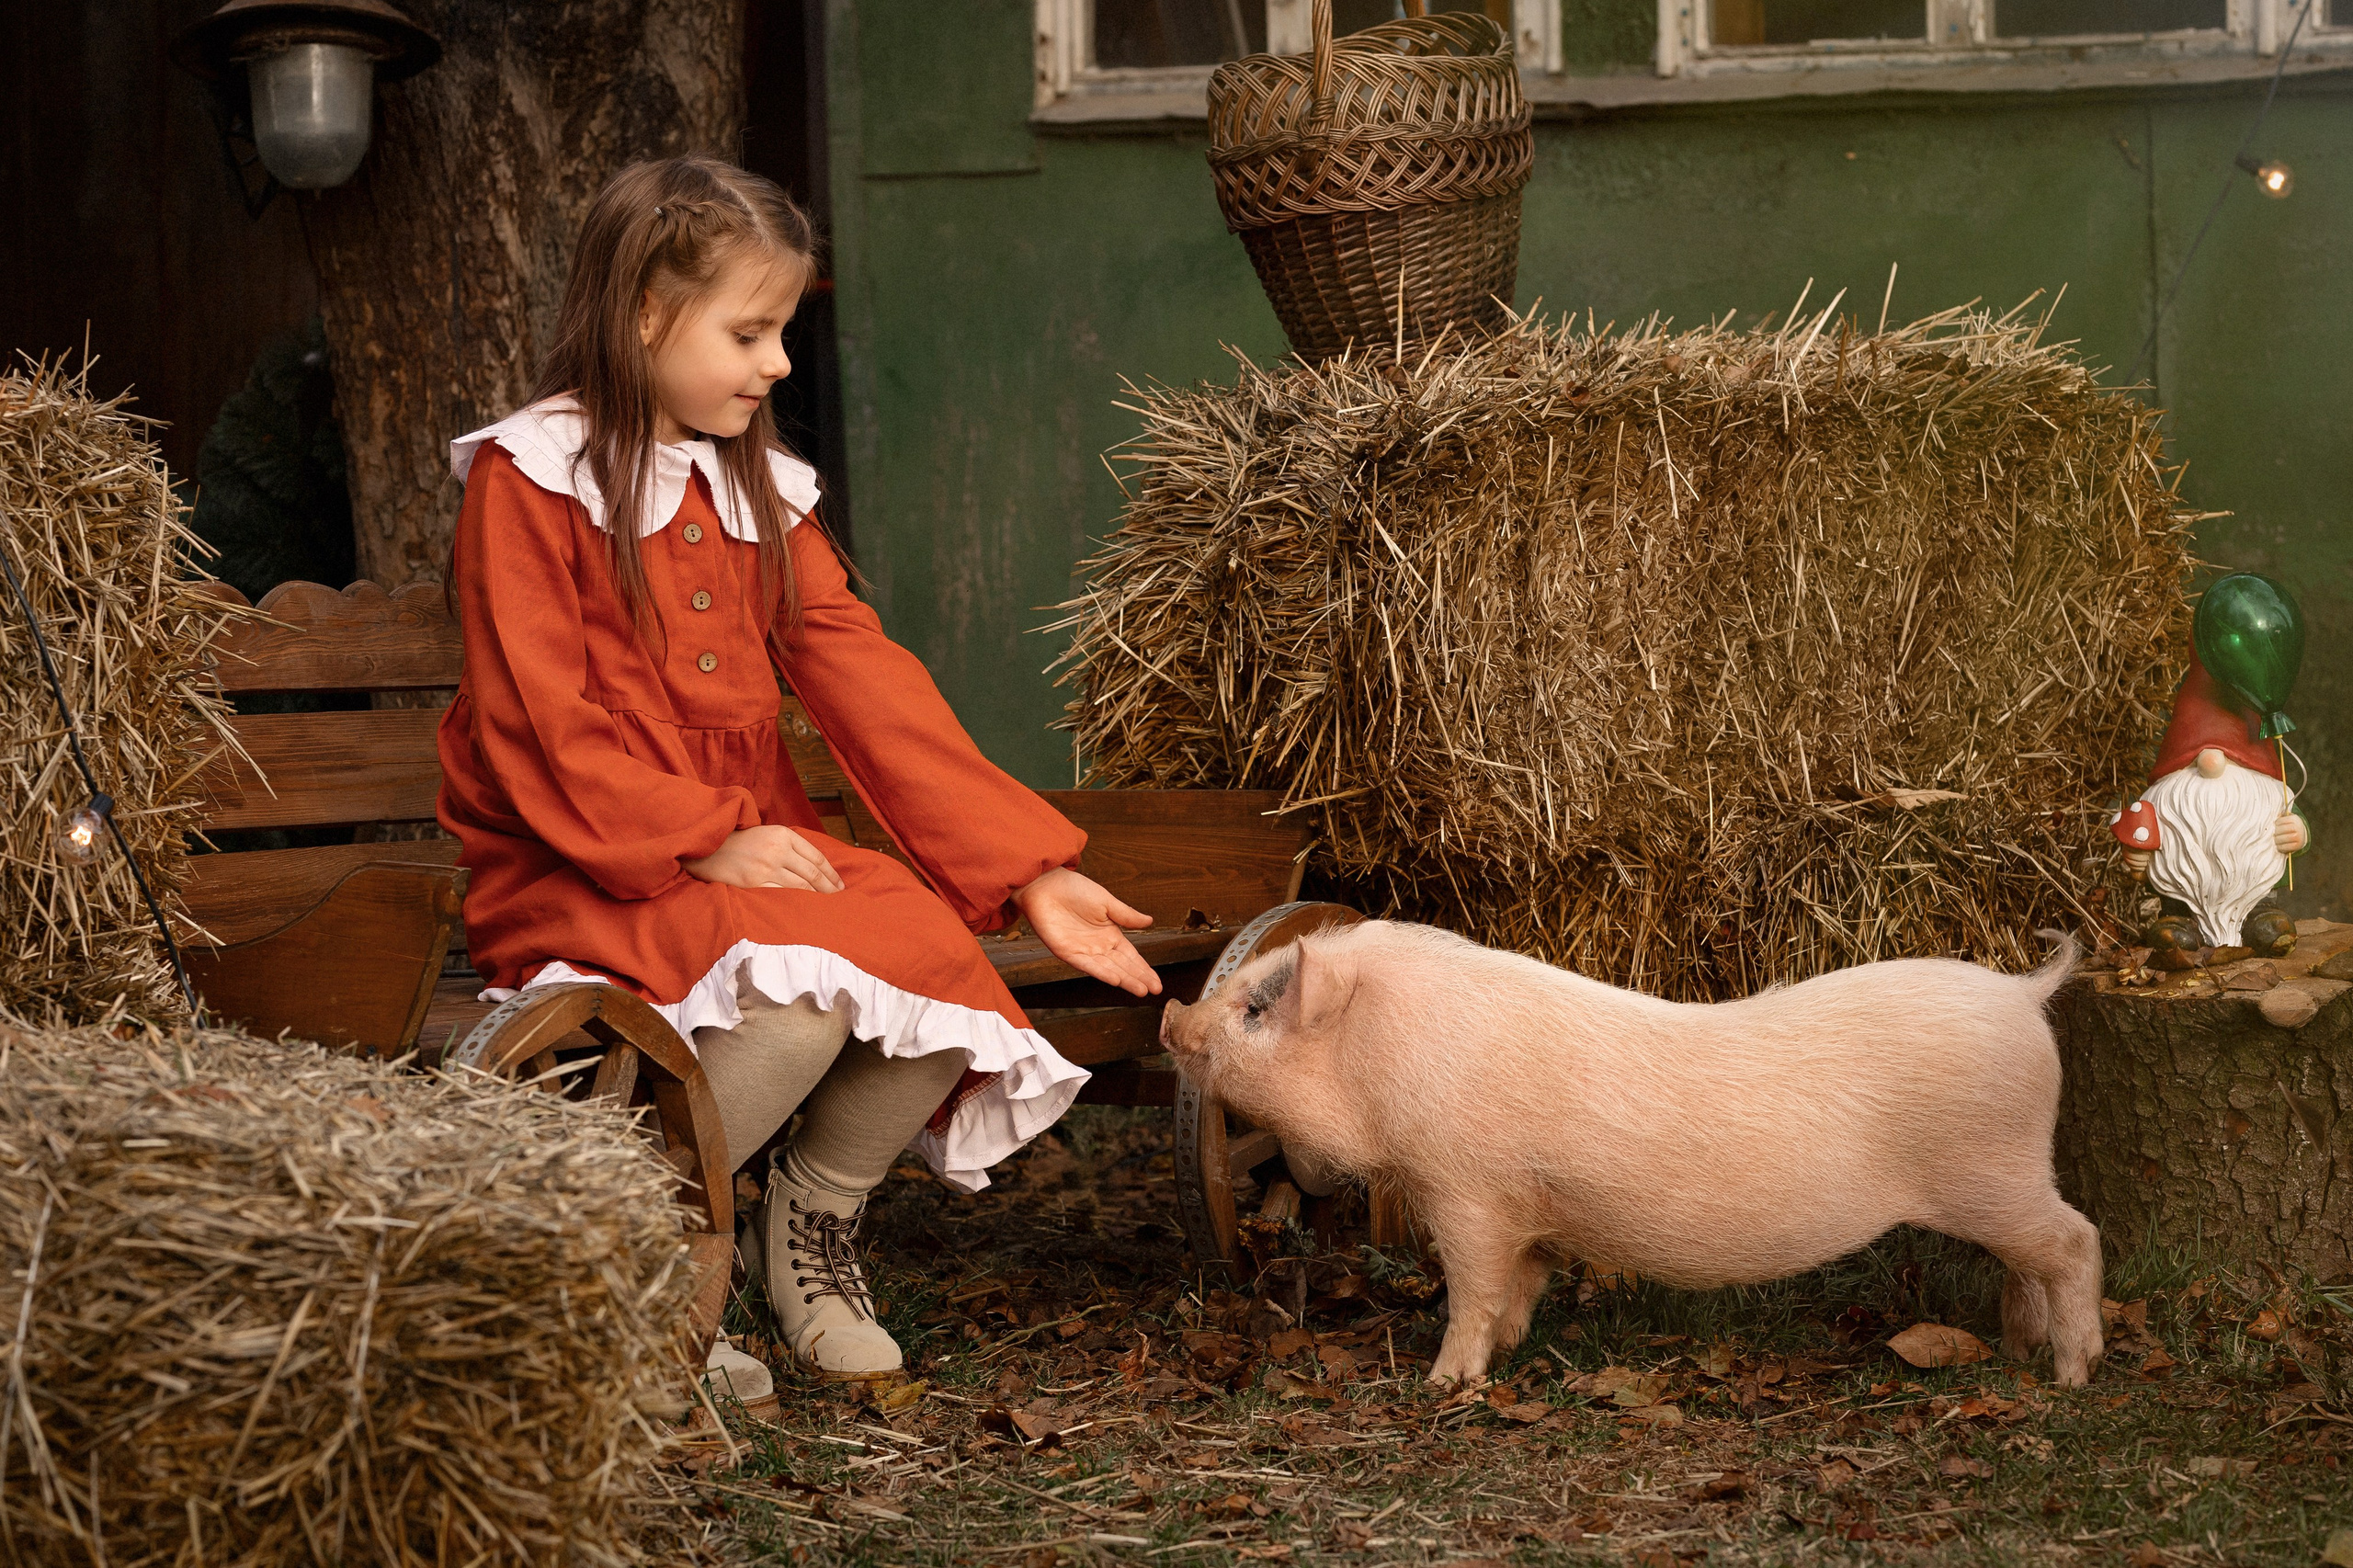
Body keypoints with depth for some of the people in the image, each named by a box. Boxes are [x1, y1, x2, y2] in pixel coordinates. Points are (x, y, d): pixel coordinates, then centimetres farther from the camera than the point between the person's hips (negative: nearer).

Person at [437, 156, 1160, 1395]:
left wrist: (1028, 871, -2)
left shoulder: (756, 490, 15)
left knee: (941, 965, -20)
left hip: (748, 849, 6)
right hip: (577, 877, -6)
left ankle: (813, 1223, 8)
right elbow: (538, 723, -13)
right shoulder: (529, 479, -5)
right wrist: (701, 843, -21)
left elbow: (868, 685, 7)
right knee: (799, 989, -33)